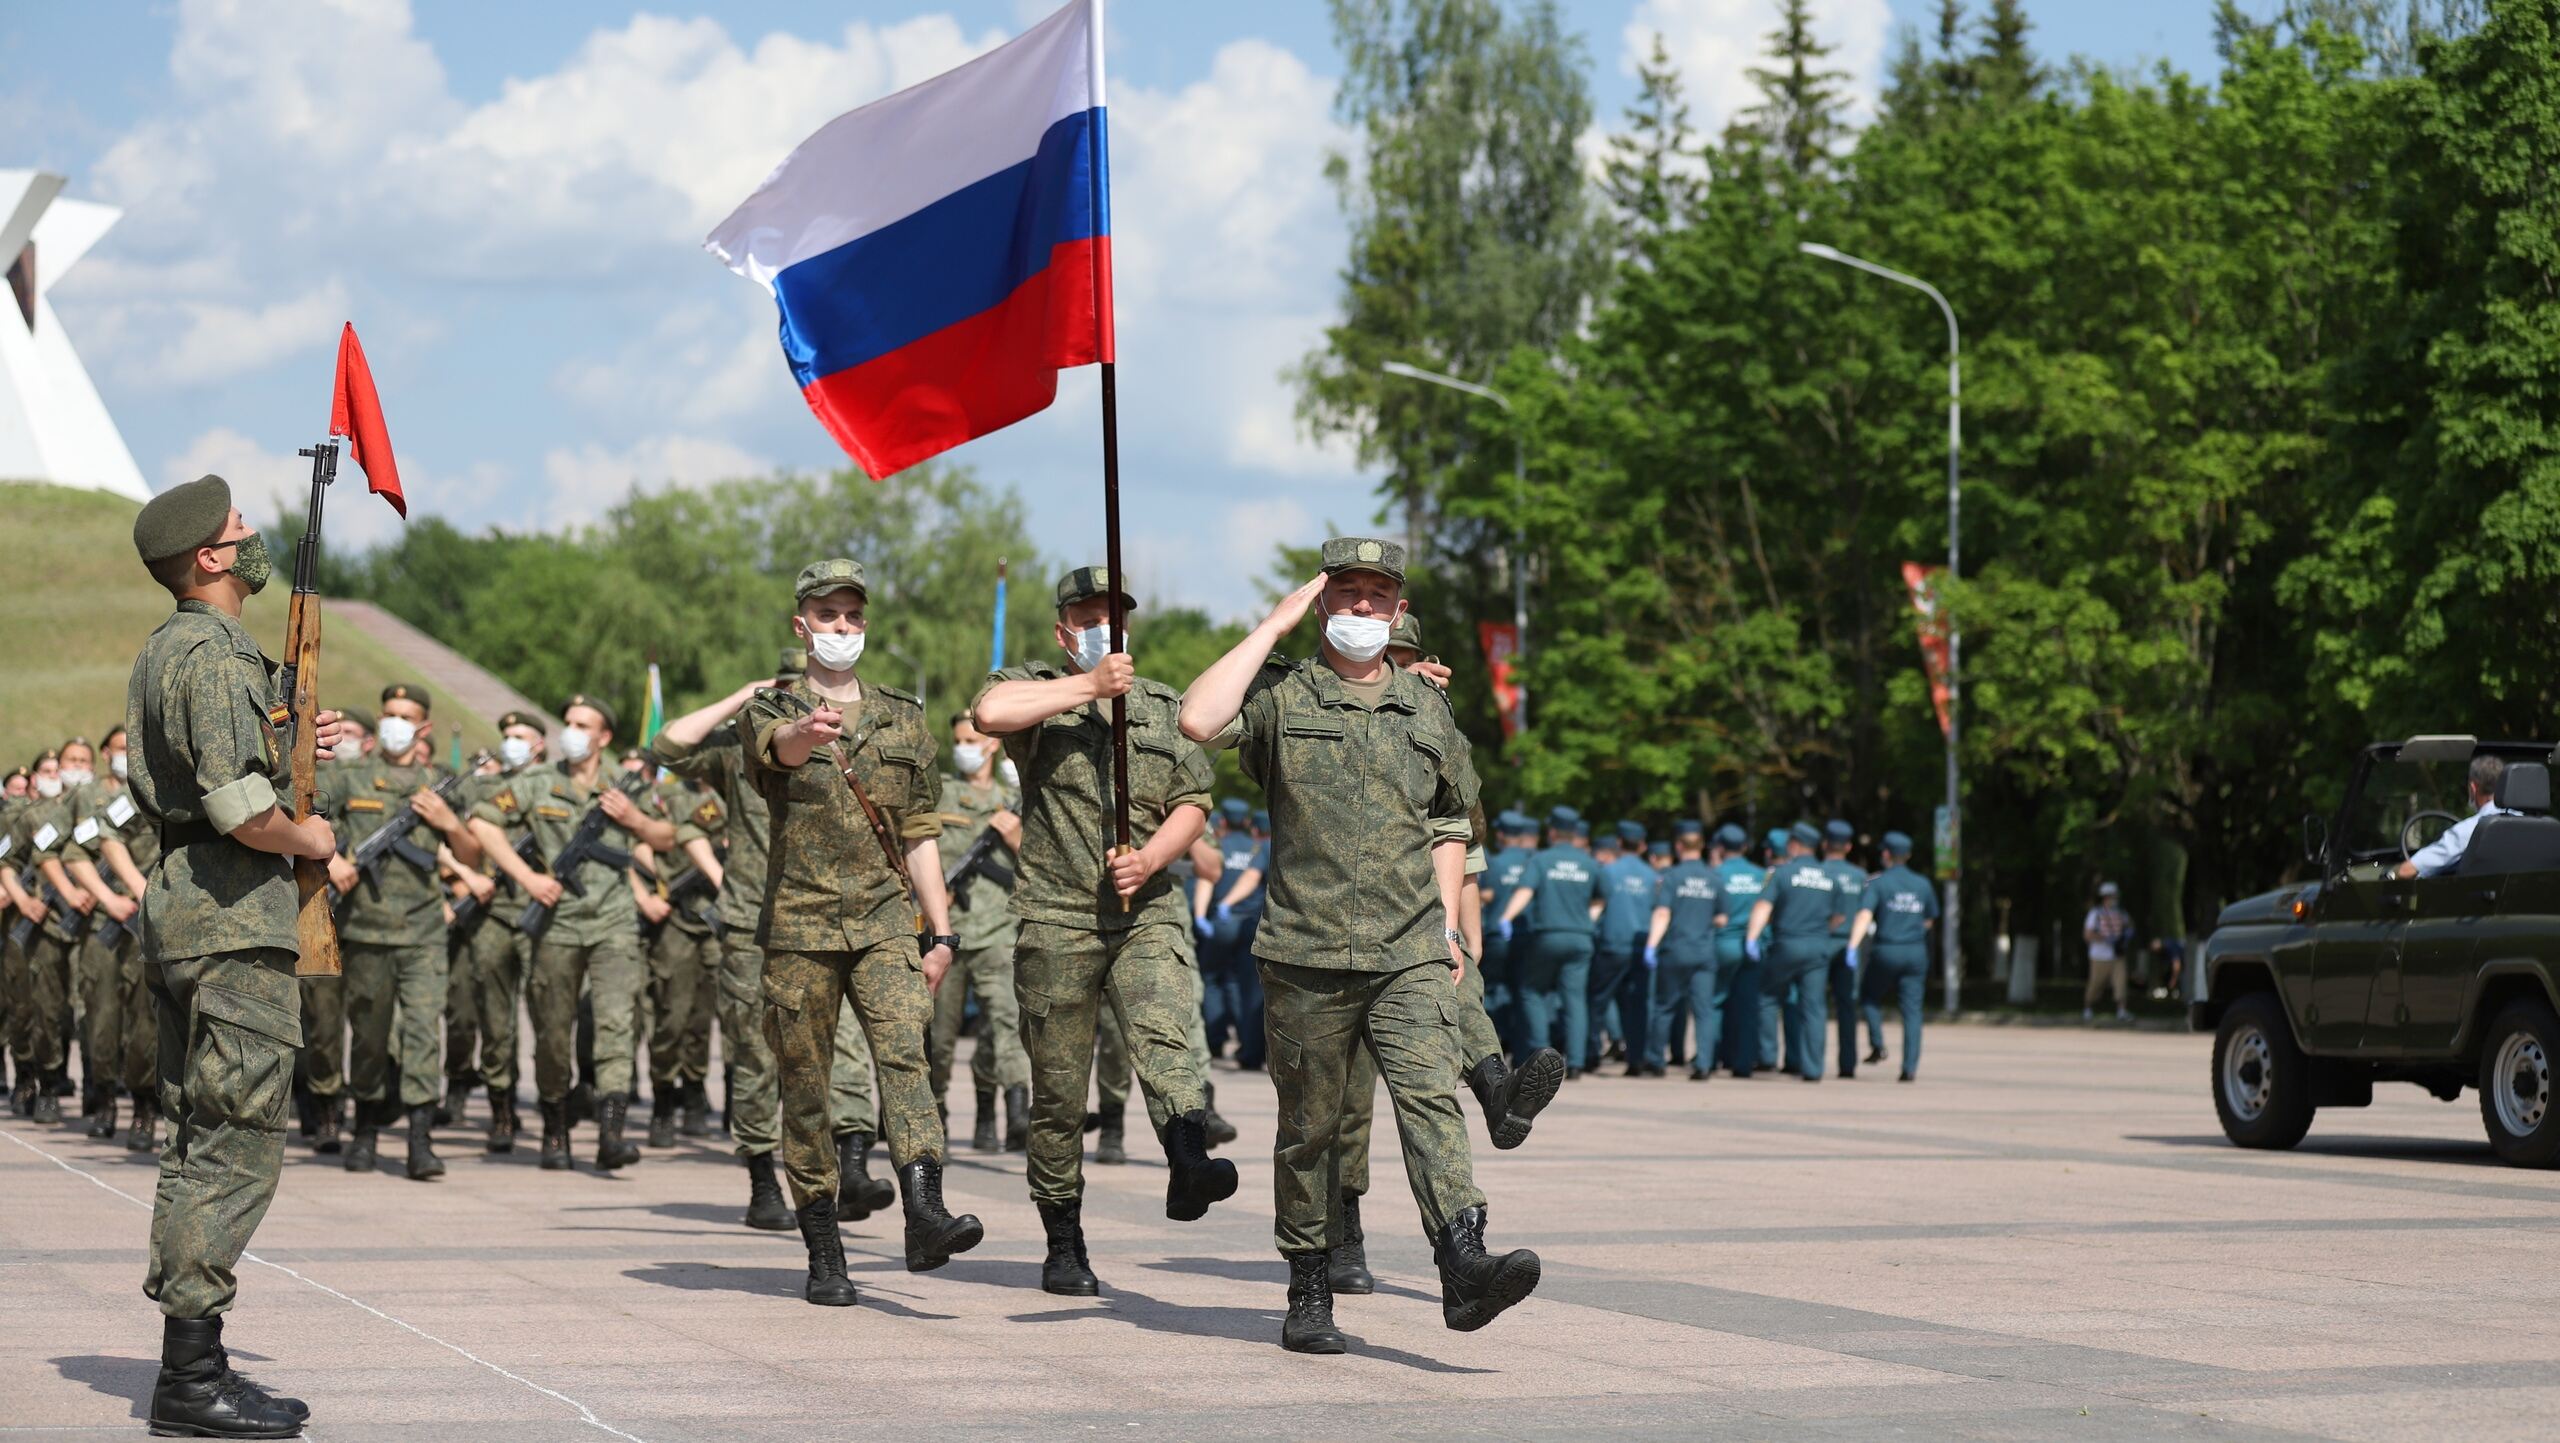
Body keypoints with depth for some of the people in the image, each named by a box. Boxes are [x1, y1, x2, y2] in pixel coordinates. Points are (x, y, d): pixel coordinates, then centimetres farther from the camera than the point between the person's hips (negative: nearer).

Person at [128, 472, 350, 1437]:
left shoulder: (163, 652, 16)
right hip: (235, 921, -11)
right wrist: (309, 838, -6)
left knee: (198, 1143, 13)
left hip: (178, 908, 11)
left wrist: (282, 748, 18)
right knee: (236, 1148, -9)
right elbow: (241, 812, -24)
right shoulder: (216, 658, -16)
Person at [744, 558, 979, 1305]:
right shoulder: (771, 712, 5)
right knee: (805, 1088, 2)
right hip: (800, 925, -1)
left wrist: (941, 932, 7)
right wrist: (809, 730, -47)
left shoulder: (902, 719, 13)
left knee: (904, 1054, -19)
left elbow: (920, 834, 14)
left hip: (886, 921, 1)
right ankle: (823, 1255, 10)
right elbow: (777, 746, -22)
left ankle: (926, 1217, -33)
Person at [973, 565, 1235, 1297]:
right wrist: (1089, 686, -15)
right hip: (1058, 918, -1)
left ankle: (1189, 1166, -45)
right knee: (1058, 1089, 3)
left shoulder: (1165, 706, 16)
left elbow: (1192, 804, 10)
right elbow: (991, 711, -19)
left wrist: (1150, 859, -10)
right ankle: (1064, 1247, 13)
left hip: (1150, 913, 1)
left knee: (1165, 1031, -26)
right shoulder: (1037, 690, 6)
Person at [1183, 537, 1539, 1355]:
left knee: (1431, 1099, -16)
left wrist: (1448, 923, 11)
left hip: (1410, 956, 1)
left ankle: (1465, 1267, -29)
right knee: (1309, 1127, 6)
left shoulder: (1426, 706, 14)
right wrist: (1274, 626, -9)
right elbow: (1199, 719, -18)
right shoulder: (1281, 698, 3)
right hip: (1306, 954, -1)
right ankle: (1309, 1298, 16)